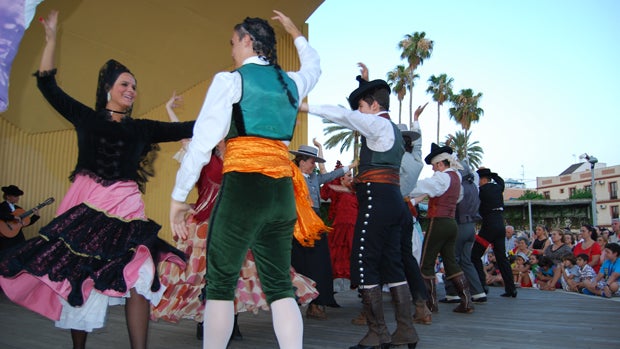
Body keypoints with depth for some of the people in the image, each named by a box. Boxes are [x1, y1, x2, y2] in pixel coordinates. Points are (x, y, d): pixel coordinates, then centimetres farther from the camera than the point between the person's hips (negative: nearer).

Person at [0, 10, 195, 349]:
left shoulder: (142, 128, 12)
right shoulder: (86, 117, 11)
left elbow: (186, 129, 9)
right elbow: (47, 84, 12)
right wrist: (51, 37, 9)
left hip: (125, 205, 0)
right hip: (85, 203, 0)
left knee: (137, 279, -13)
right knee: (77, 278, 5)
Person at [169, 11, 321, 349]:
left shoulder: (230, 80, 0)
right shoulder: (292, 81, 16)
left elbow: (203, 139, -5)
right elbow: (314, 65, 41)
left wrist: (179, 196, 0)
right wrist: (296, 33, 54)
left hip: (244, 185, -6)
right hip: (283, 190, 6)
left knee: (220, 283, 4)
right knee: (280, 286, 9)